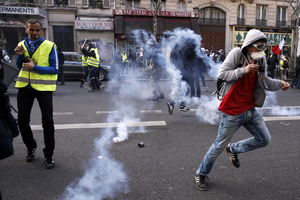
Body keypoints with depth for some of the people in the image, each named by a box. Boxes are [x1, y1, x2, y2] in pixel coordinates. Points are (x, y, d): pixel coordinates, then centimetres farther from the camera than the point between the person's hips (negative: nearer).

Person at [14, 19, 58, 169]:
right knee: (22, 120, 10)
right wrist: (20, 55, -7)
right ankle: (30, 147, 34)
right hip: (25, 87, 4)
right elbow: (20, 66, 12)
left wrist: (35, 67, -19)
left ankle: (48, 155, 14)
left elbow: (55, 69, -9)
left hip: (43, 86, -4)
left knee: (47, 121, 0)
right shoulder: (22, 44, 7)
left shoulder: (49, 46, -6)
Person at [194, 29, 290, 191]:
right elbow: (222, 74, -16)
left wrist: (279, 84, -4)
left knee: (265, 140, 13)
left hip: (250, 110, 7)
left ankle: (233, 149, 33)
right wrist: (243, 70, -25)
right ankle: (201, 174, 24)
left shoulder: (261, 59, 7)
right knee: (219, 146, 3)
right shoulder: (237, 53, -11)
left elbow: (264, 81, 13)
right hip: (232, 111, -7)